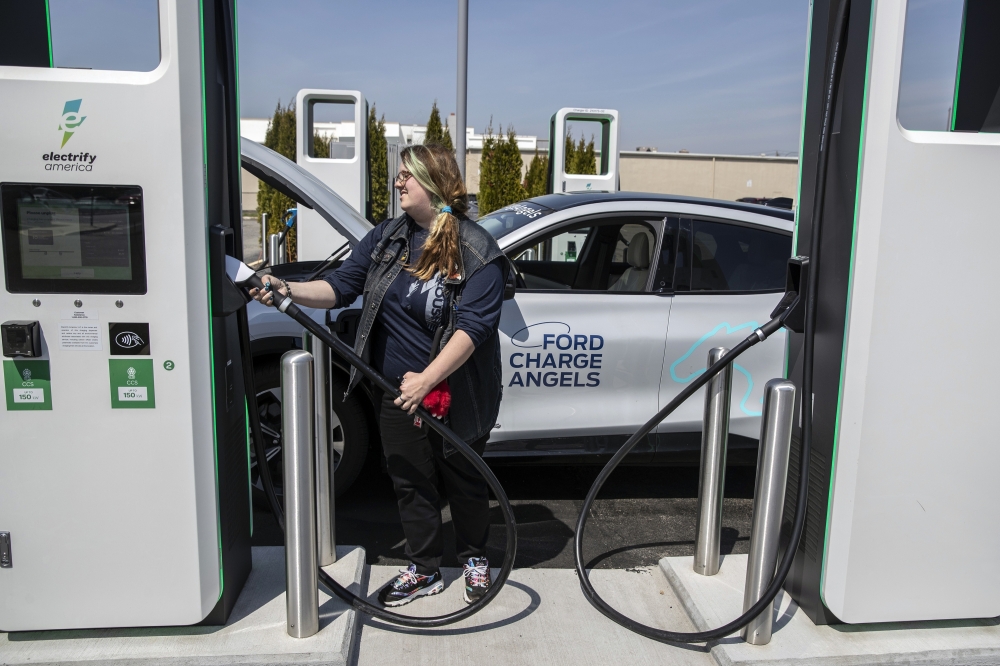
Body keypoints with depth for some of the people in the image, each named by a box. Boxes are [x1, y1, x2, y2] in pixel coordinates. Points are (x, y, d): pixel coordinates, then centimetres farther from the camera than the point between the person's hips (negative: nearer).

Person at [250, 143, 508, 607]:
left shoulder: (477, 252, -14)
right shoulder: (386, 238, 5)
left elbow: (473, 326, -22)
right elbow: (340, 286, 3)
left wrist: (428, 378, -32)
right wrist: (288, 290, -15)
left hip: (457, 393, -4)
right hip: (397, 392, 5)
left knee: (462, 479, 12)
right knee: (410, 481, 13)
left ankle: (475, 559, 37)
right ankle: (423, 570, 32)